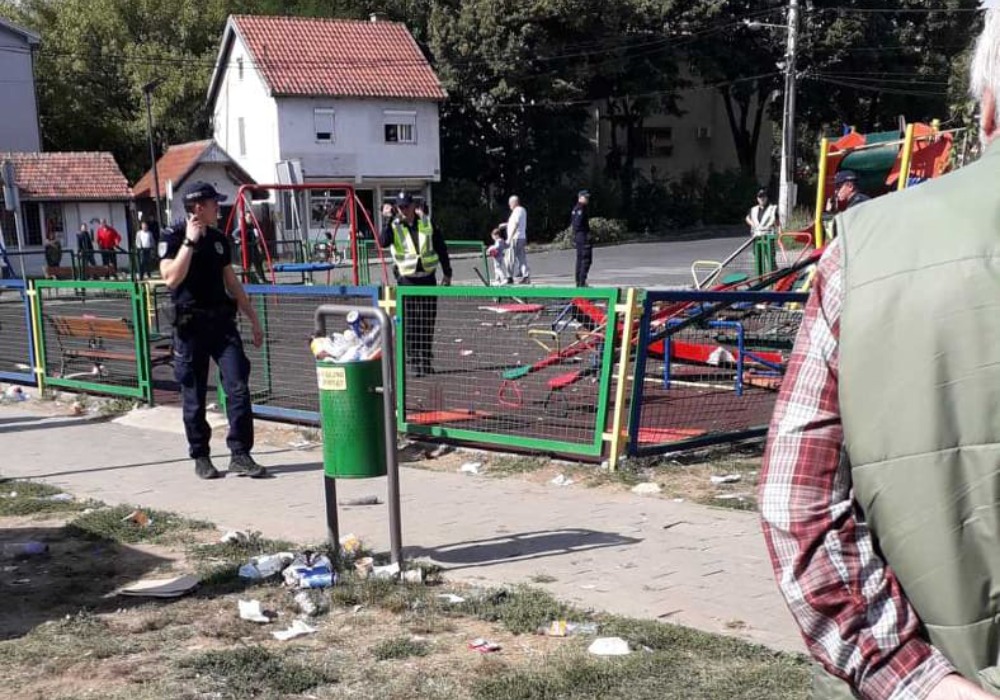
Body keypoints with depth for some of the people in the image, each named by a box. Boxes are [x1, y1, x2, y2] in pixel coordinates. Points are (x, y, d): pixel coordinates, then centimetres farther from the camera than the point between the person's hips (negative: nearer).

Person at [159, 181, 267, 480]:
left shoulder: (219, 239, 13)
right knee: (194, 395, 4)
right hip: (190, 324, -4)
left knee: (238, 387, -6)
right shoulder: (173, 237, -4)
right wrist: (190, 241, -18)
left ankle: (240, 455, -1)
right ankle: (200, 457, 18)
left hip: (222, 321, 4)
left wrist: (253, 319, 20)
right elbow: (171, 278, -20)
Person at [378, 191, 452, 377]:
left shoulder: (427, 223, 4)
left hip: (428, 278, 2)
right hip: (407, 280, -2)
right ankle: (414, 362, -1)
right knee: (411, 323, -5)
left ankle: (427, 361, 19)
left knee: (428, 322, 8)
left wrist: (447, 273, 8)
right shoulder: (394, 227, -1)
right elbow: (383, 242, -22)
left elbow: (441, 248, 10)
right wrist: (387, 220, -26)